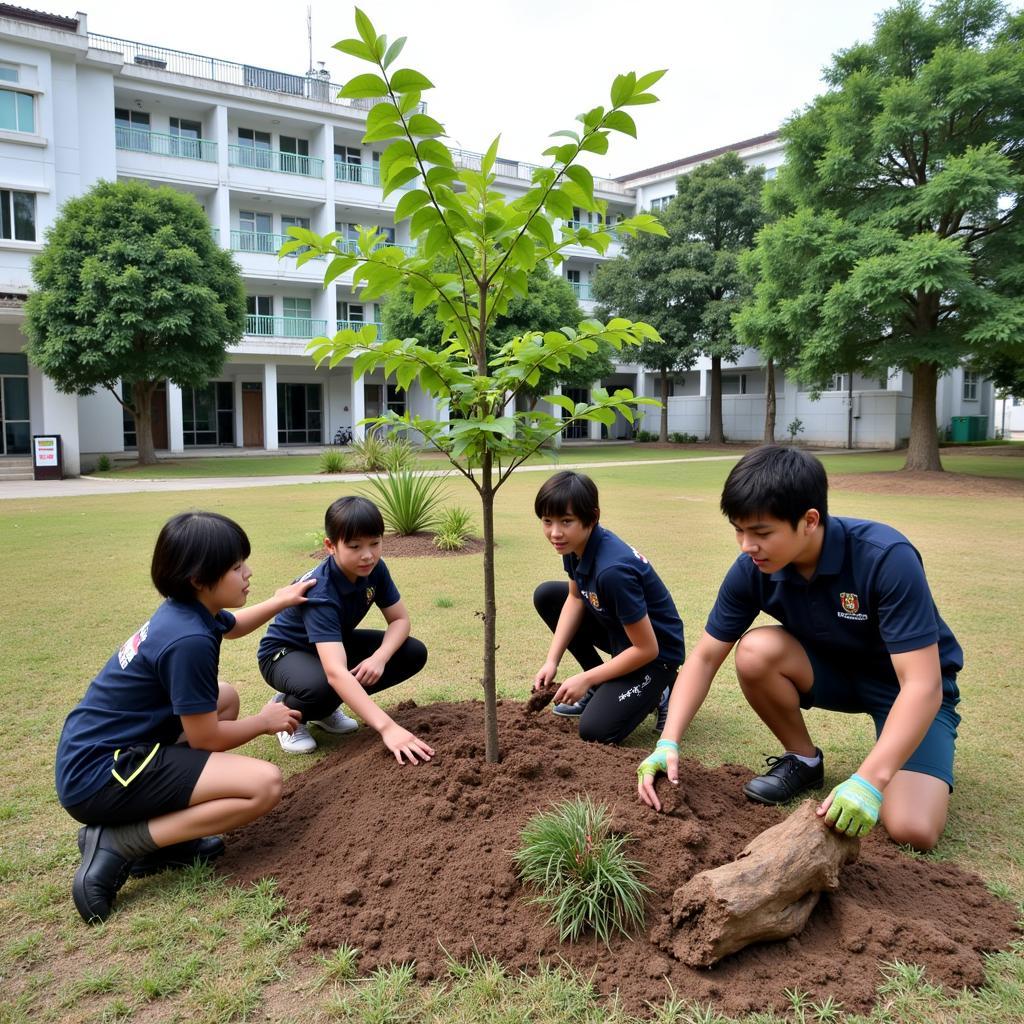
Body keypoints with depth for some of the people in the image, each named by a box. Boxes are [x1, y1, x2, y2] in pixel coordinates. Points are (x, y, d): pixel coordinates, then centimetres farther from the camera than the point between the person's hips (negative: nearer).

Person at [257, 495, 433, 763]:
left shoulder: (374, 569, -17)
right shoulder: (320, 593, -38)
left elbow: (400, 619, -7)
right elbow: (335, 671, -49)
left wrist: (380, 657, -29)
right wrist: (387, 727, -57)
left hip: (335, 643, 7)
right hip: (285, 652, -7)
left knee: (414, 653, -9)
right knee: (321, 687, -42)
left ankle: (326, 709, 5)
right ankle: (287, 712, -3)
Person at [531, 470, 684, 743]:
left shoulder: (613, 570, -36)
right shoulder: (574, 544, -11)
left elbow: (647, 649, -28)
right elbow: (575, 598, 5)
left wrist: (586, 679, -19)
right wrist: (552, 661, -5)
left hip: (655, 655, -9)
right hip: (618, 629, 9)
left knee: (595, 731, -20)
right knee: (546, 596, 2)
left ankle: (657, 692, 8)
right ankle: (600, 684, 11)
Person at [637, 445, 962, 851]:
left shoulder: (887, 559, -32)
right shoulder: (752, 568, -18)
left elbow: (921, 685, -35)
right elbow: (705, 656, -11)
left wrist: (870, 780, -45)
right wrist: (668, 742, -23)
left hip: (907, 687, -4)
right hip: (835, 671, 5)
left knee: (912, 829, -26)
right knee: (755, 652, -27)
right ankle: (803, 760, 0)